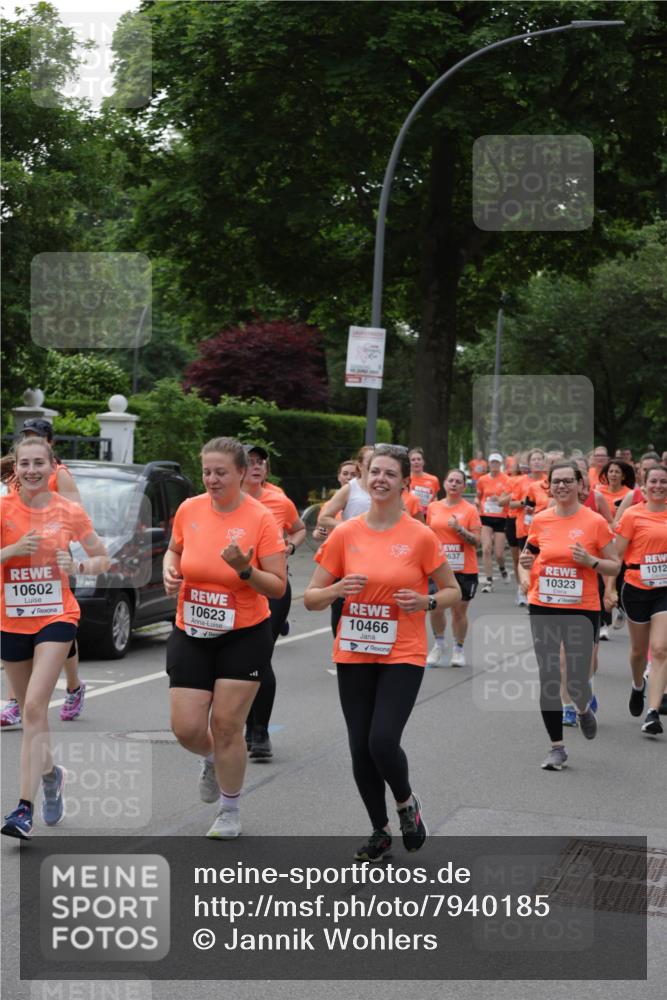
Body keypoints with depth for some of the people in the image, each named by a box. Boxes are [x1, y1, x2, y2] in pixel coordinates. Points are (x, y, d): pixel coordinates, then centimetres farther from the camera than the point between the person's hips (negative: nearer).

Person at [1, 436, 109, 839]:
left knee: (34, 707, -17)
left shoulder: (70, 512, -3)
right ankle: (51, 772, 44)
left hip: (56, 617, -2)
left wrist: (78, 566, -12)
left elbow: (103, 558, 8)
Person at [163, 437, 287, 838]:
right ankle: (212, 761, 38)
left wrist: (245, 570, -29)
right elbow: (174, 550, 18)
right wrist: (169, 570, -3)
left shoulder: (261, 519, -13)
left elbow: (278, 587, -12)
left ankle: (230, 811, 22)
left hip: (245, 636, -3)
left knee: (227, 726, -1)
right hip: (190, 635, 4)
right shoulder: (189, 509, -2)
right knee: (186, 728, 1)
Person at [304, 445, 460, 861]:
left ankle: (407, 803, 17)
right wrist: (337, 589, -18)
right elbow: (311, 598, 3)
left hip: (403, 656, -3)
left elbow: (453, 591, 5)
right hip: (354, 655, 3)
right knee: (361, 748, 6)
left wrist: (426, 601, -15)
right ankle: (380, 831, 28)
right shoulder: (345, 534, 0)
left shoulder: (421, 536, -6)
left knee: (383, 741, -16)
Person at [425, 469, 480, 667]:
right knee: (435, 608, -3)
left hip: (464, 570, -2)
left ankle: (458, 649, 20)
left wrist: (459, 529, -21)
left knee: (459, 610, 4)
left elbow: (476, 541, -7)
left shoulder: (470, 510, -3)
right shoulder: (433, 508, 7)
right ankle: (439, 645, 19)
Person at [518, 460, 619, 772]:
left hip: (582, 610, -2)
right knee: (548, 679, 2)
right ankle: (557, 747, 15)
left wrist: (590, 561, -18)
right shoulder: (540, 520, 2)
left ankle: (584, 709, 35)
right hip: (543, 608, 3)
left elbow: (614, 566, 0)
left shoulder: (595, 522, -6)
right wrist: (525, 568, -2)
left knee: (577, 680, -3)